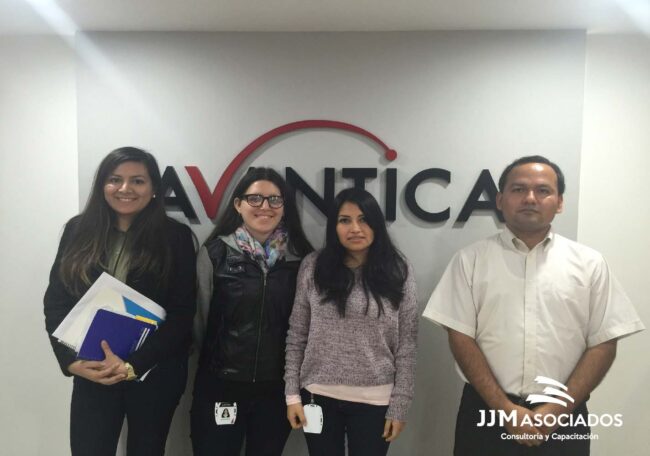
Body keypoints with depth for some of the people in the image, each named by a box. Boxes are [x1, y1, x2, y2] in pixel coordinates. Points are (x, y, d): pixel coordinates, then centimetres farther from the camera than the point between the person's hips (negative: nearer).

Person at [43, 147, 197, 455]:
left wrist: (133, 365, -17)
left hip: (155, 373, -1)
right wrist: (72, 360, -12)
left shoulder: (176, 236, -7)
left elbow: (181, 313, -9)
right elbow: (56, 302, 2)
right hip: (90, 373, 1)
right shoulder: (78, 231, 1)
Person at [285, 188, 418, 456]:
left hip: (374, 401, -1)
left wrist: (399, 406, -3)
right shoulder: (313, 267, -2)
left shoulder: (397, 273, -5)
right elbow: (296, 337, 2)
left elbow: (406, 347, -3)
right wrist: (292, 394, 0)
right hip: (319, 396, 1)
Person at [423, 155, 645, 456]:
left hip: (563, 418, 1)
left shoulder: (590, 263, 2)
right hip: (487, 411, 0)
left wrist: (557, 409, -9)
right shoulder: (470, 259, -2)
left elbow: (603, 344, 0)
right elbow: (461, 337, -5)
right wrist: (504, 407, -11)